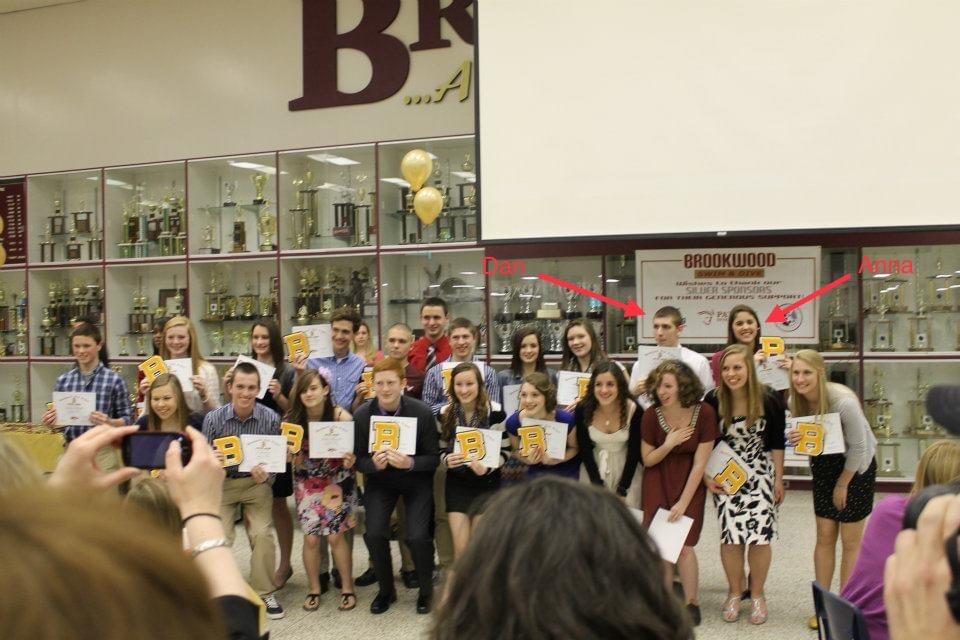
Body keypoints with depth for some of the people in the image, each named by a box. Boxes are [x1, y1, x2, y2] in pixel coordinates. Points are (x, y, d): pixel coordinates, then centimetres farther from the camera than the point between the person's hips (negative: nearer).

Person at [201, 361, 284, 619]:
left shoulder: (271, 418, -14)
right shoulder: (213, 418, -13)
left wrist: (265, 475, -24)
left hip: (256, 482, 0)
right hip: (221, 482, 0)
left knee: (263, 534, -12)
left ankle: (264, 592, 9)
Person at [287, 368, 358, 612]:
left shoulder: (341, 417, -20)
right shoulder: (292, 419, -14)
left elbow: (352, 451, -12)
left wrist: (350, 460, -33)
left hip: (337, 479, -2)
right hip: (307, 481, 2)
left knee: (335, 535, -3)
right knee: (311, 537, -1)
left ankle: (347, 588, 15)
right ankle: (314, 589, 19)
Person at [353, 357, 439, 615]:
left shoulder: (423, 413, -17)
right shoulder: (362, 415, -12)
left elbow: (433, 458, -11)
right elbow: (358, 460, -3)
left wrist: (409, 463, -29)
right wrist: (374, 463, -26)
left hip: (416, 479, -2)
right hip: (380, 480, 2)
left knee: (417, 536, -18)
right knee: (374, 534, -17)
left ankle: (426, 590, 12)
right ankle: (386, 590, 12)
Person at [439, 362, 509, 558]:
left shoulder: (495, 412, -12)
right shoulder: (444, 414, -3)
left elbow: (505, 451, -6)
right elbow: (441, 450, 6)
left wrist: (486, 468, -23)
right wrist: (447, 460, -16)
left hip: (487, 484, -2)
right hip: (456, 484, 2)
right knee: (460, 547, -2)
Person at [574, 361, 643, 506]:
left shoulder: (634, 411, -20)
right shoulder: (583, 410, -18)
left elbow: (634, 452, -11)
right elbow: (584, 449, -8)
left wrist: (622, 491, -11)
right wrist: (598, 487, -11)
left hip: (626, 469, -1)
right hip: (593, 468, 1)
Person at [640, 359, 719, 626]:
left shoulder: (704, 413, -20)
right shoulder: (651, 416, -15)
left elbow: (700, 463, -15)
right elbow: (647, 460, -3)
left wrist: (683, 502, -14)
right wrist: (668, 444, -22)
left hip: (690, 483, -2)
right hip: (658, 482, 2)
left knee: (683, 544, -6)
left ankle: (691, 602, 15)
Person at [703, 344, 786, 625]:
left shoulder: (770, 400, -10)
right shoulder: (713, 400, -10)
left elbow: (777, 443, 0)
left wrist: (778, 479, 2)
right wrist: (706, 477, -6)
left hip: (760, 472, 0)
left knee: (759, 535, -6)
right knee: (730, 535, -5)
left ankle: (757, 594, 16)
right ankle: (734, 593, 18)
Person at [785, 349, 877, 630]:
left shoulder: (843, 401, -29)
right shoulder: (796, 402, -11)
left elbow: (858, 447, -19)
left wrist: (842, 484, -10)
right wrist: (796, 439, -23)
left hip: (856, 467, -5)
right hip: (823, 466, 5)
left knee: (850, 541, 4)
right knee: (824, 536, 7)